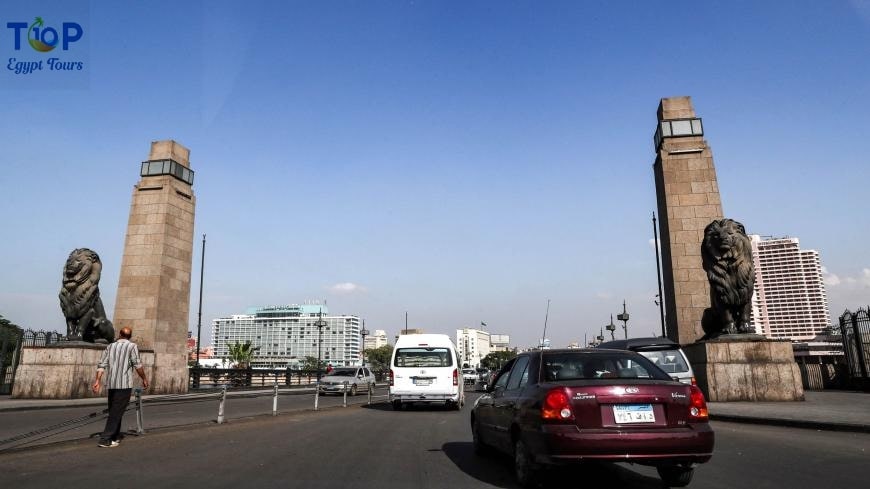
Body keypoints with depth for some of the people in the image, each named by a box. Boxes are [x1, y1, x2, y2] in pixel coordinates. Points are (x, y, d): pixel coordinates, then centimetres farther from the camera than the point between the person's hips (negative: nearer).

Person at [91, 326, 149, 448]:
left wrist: (97, 381, 2)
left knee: (114, 411, 16)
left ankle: (115, 437, 23)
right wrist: (144, 379, 1)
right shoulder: (132, 346, -2)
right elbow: (137, 365, -9)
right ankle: (105, 439, -9)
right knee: (116, 412, -4)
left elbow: (101, 365, 4)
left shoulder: (110, 346, 13)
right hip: (124, 384, -5)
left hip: (111, 384, 5)